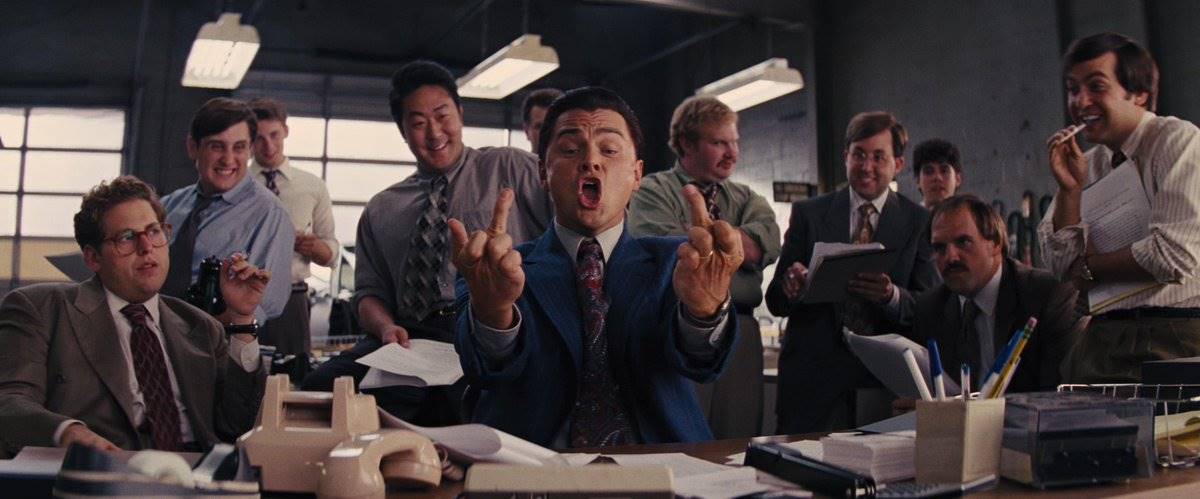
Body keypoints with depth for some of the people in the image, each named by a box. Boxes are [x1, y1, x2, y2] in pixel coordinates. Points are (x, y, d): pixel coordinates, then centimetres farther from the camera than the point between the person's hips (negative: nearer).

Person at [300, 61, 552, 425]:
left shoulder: (508, 169, 12)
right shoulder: (380, 211, 23)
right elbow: (369, 293, 19)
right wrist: (386, 327, -5)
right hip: (412, 340, 4)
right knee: (321, 386, -24)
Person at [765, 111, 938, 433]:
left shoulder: (919, 222, 5)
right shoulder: (808, 214, 6)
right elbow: (775, 303, 4)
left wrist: (892, 296, -23)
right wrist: (790, 287, -20)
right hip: (813, 376, 0)